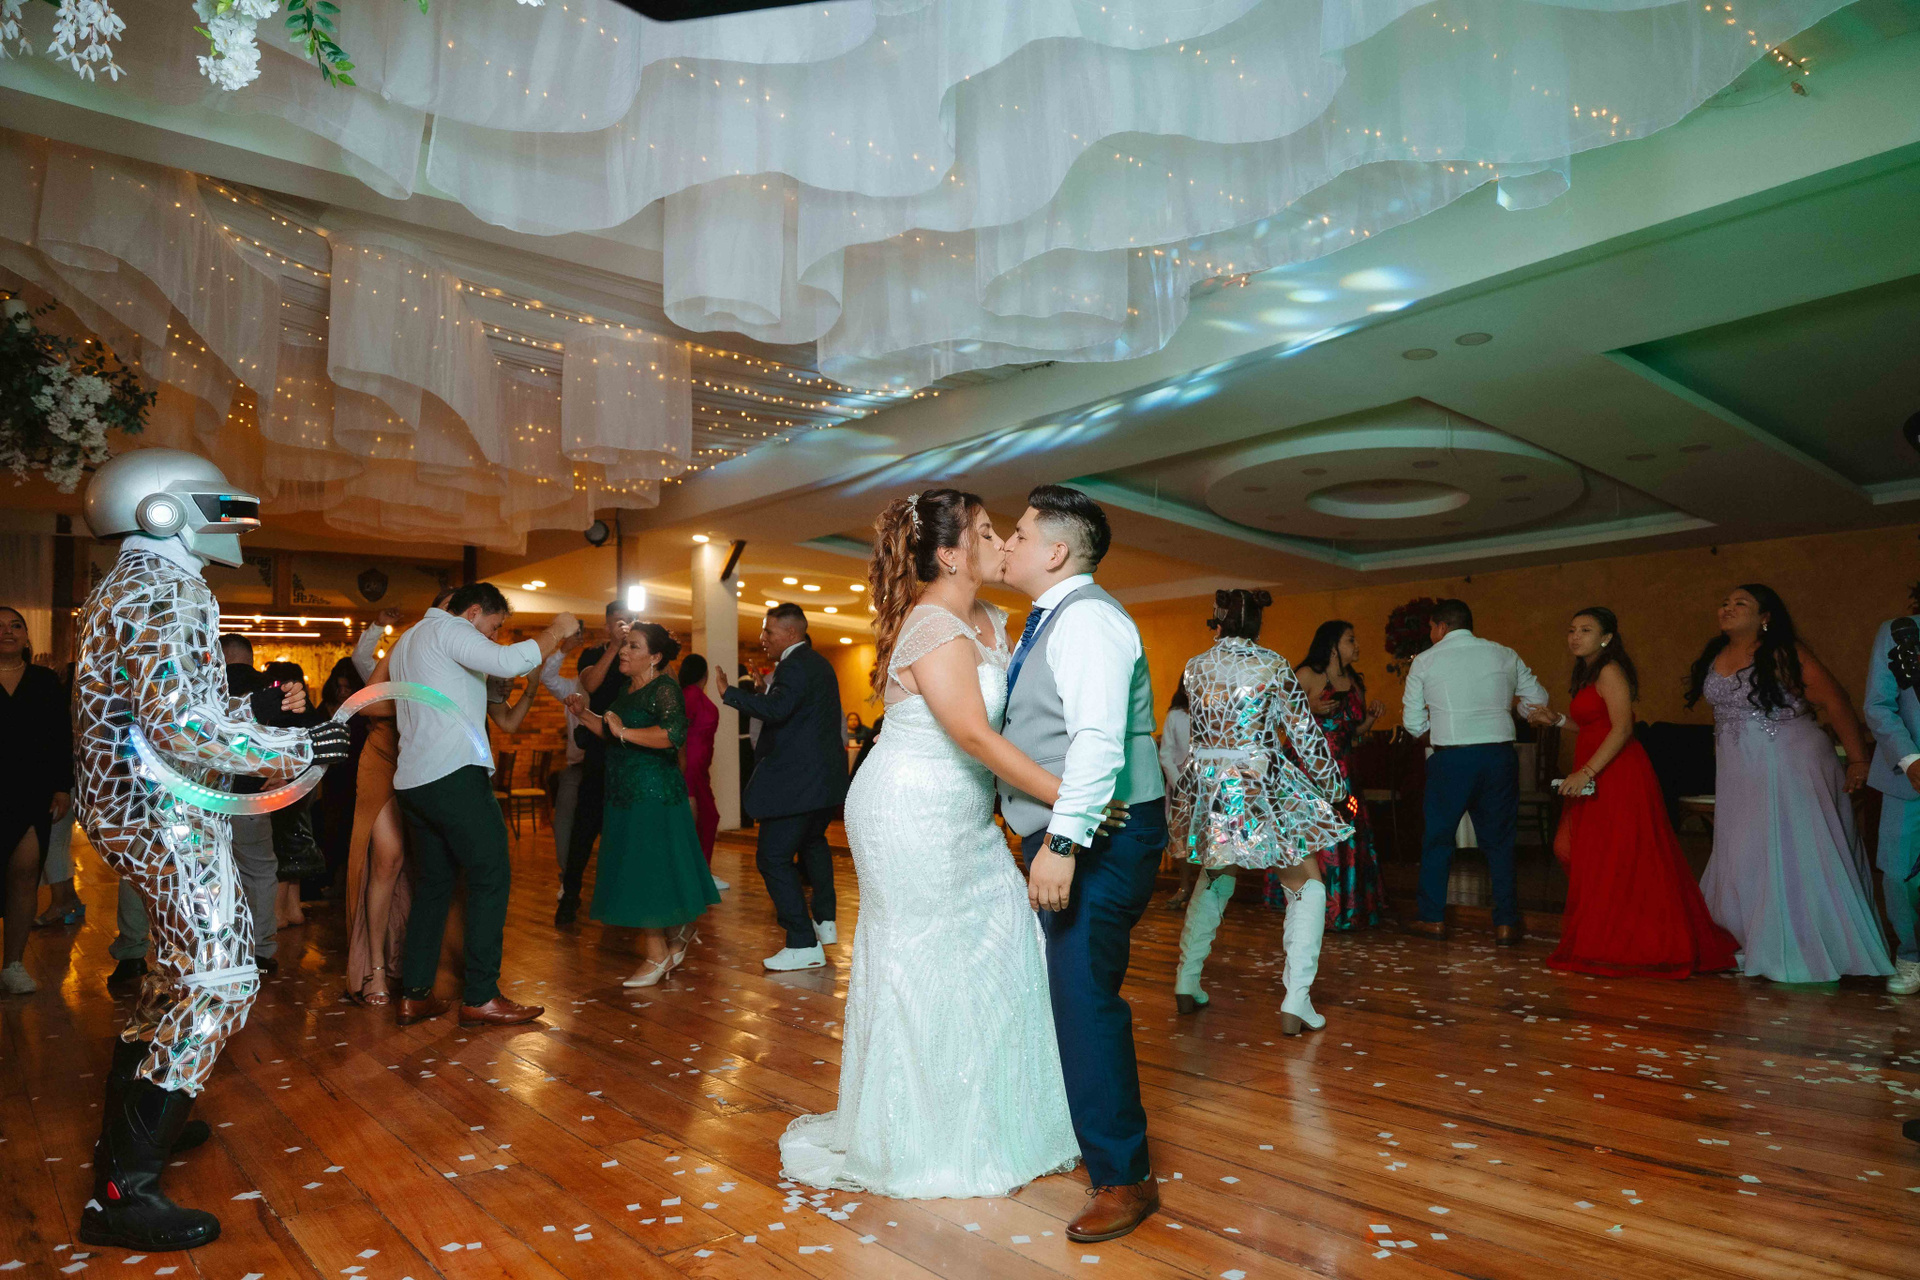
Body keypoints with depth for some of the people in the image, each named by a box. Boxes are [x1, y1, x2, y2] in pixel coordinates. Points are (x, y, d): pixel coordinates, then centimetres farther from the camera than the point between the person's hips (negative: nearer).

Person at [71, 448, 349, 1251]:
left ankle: (131, 1125, 36)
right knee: (216, 978, -10)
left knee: (186, 962, 23)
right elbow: (178, 727, -28)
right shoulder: (168, 589, -18)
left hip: (139, 807, 11)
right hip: (163, 814, -11)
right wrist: (291, 750, -19)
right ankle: (123, 1190, -6)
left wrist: (253, 707, 14)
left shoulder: (131, 586, 16)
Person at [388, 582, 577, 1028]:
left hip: (411, 781, 10)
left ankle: (414, 995, 15)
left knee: (433, 882, 14)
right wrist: (556, 631, -8)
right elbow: (510, 661, -22)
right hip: (454, 774, -10)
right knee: (492, 875, -6)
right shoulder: (448, 629, -5)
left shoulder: (406, 642, 25)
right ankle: (480, 997, -5)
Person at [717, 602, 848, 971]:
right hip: (827, 775, 11)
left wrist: (729, 694, -22)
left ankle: (804, 944, -7)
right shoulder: (820, 664, 17)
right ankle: (825, 920, 39)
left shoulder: (795, 665, -16)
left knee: (773, 857, -7)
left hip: (796, 781, -11)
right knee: (812, 842, 28)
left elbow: (775, 708, -32)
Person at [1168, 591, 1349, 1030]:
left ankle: (1186, 984, 27)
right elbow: (1304, 733, -3)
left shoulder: (1194, 668, 3)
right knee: (1307, 885, 10)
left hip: (1206, 789, 5)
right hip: (1260, 790, -4)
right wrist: (1334, 784, 10)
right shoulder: (1272, 666, -7)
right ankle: (1296, 1002, 0)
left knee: (1213, 879, 25)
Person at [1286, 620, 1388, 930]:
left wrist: (1371, 715, 3)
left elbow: (1356, 736, 20)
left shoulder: (1356, 683, 15)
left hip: (1342, 772, 6)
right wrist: (1311, 710, -22)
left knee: (1347, 836, 2)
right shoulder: (1307, 675, -4)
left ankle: (1343, 910, 14)